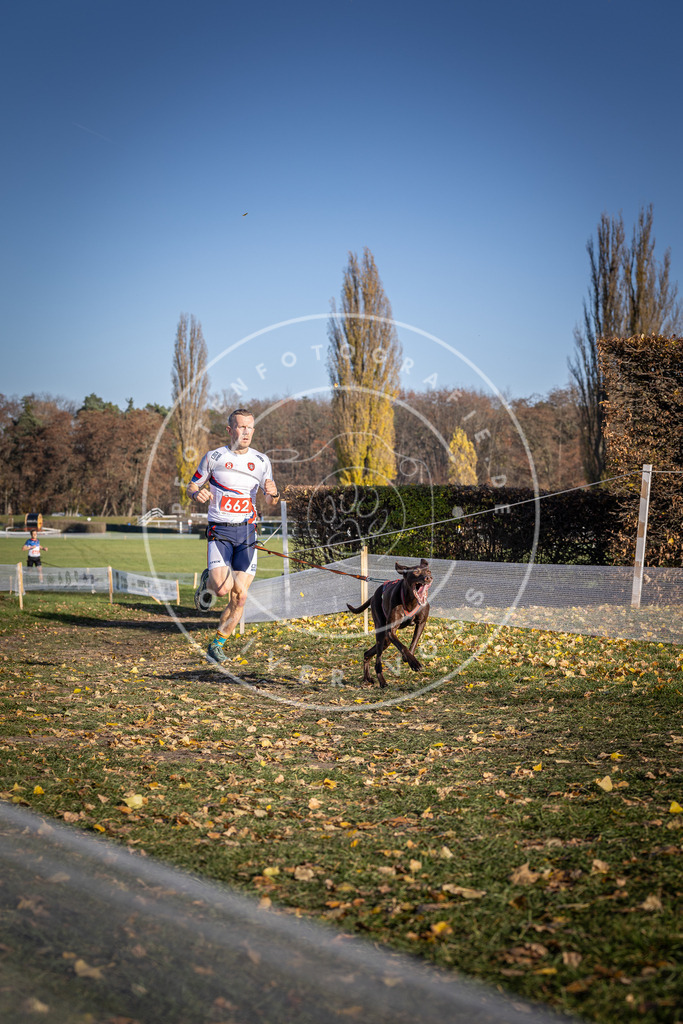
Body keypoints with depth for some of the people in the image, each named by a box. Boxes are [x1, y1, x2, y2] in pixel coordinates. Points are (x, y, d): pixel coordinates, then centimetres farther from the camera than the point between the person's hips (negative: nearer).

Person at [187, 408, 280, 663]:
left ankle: (216, 645, 14)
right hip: (220, 531, -3)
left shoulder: (261, 461, 8)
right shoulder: (213, 457, 0)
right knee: (223, 588, -20)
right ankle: (207, 582, 17)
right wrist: (198, 493, -13)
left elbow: (271, 501, 14)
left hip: (247, 531, 3)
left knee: (240, 596, -3)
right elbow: (192, 485, 10)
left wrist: (274, 493, -9)